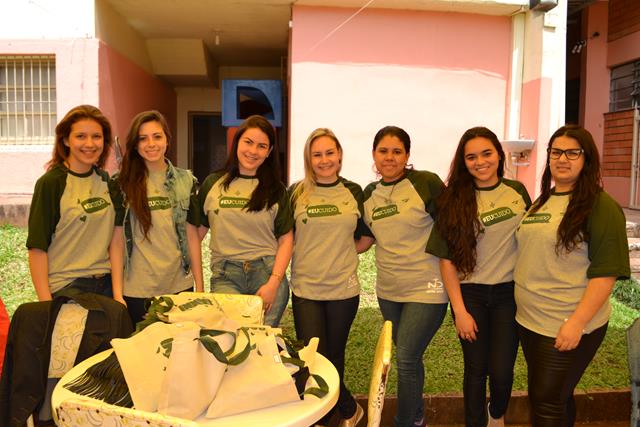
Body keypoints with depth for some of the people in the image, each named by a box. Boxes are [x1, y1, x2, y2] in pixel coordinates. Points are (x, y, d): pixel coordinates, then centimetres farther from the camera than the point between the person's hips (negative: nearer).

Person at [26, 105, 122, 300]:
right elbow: (37, 247, -10)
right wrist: (46, 302, -14)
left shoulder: (106, 181, 5)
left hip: (107, 285, 4)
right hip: (65, 288, -4)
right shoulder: (51, 183, -9)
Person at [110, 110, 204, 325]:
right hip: (136, 291, -2)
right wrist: (117, 293, -7)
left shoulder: (186, 181, 3)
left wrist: (200, 287, 2)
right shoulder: (122, 184, -2)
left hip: (180, 287, 2)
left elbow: (192, 236, 3)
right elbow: (118, 241, -4)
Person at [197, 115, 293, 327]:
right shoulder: (213, 184, 9)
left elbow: (286, 239, 3)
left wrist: (273, 283, -7)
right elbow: (197, 231, 12)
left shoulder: (276, 190, 7)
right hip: (226, 276, 0)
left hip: (267, 272, 0)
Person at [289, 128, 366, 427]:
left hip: (344, 290, 1)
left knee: (334, 357, 12)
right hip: (305, 289, 0)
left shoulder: (353, 192, 3)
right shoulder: (297, 193, 0)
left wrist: (340, 254, 2)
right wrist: (310, 254, -1)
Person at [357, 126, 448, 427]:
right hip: (388, 291, 6)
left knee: (406, 359, -4)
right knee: (409, 357, 18)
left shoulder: (426, 183, -12)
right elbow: (367, 238, 12)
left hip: (426, 289, -5)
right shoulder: (369, 194, 5)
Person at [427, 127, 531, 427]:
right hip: (470, 294, -1)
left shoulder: (517, 191, 1)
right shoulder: (455, 199, -7)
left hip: (509, 293, 2)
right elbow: (446, 259, -7)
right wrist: (459, 310, -9)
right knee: (476, 369, 8)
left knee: (501, 370, 3)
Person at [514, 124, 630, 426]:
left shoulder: (601, 206, -12)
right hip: (528, 321, 7)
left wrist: (576, 324, -23)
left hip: (567, 329, -6)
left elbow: (605, 272, -18)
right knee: (549, 397, 21)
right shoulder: (541, 202, 10)